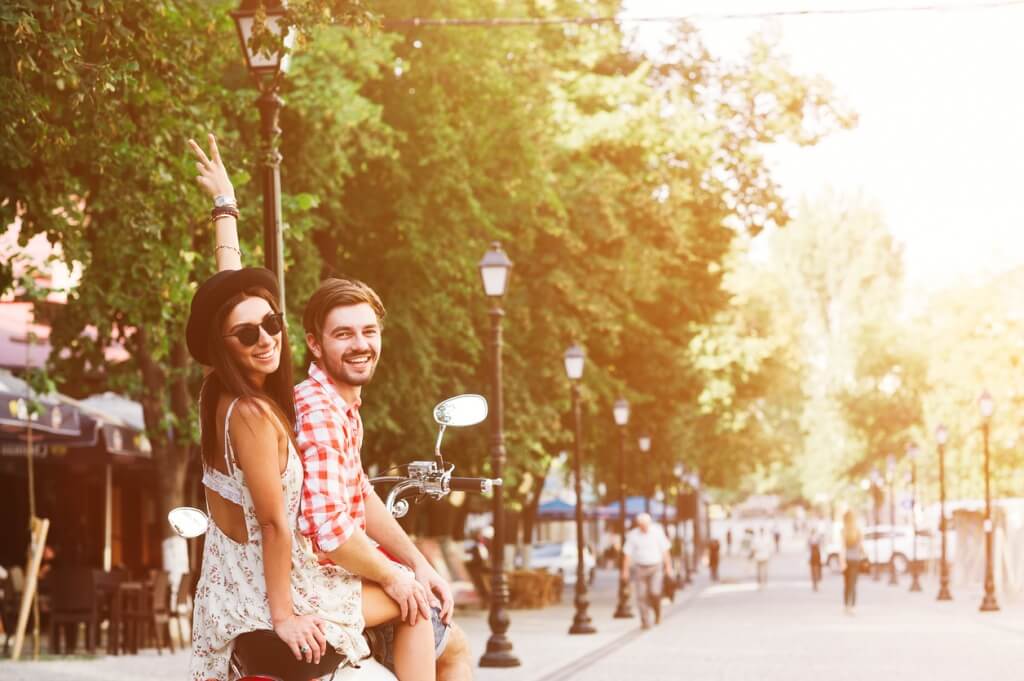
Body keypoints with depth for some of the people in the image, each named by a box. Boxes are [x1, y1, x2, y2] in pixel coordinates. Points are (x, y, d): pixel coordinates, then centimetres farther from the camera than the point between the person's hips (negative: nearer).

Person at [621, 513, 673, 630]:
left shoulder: (657, 532, -4)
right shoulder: (633, 535, -4)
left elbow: (664, 550, 1)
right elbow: (627, 553, -3)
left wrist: (668, 566, -1)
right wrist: (625, 570, -7)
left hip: (655, 567, -1)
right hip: (639, 568, 1)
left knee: (654, 592, -15)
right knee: (641, 596, -4)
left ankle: (657, 612, 15)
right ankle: (645, 622, 5)